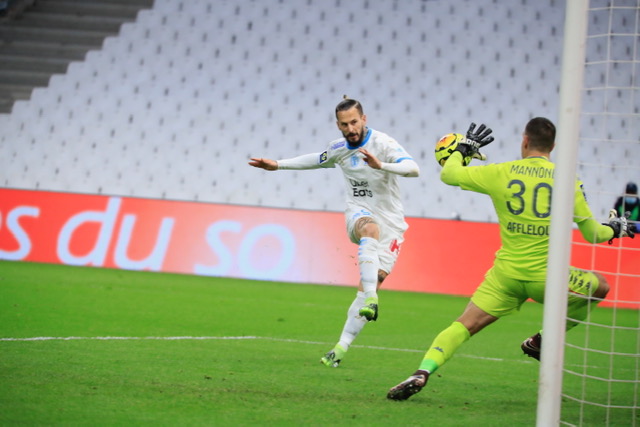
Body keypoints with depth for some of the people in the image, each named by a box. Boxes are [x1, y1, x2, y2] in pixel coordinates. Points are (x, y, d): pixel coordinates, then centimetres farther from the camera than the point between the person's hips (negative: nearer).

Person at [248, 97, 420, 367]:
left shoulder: (383, 144, -13)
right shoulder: (339, 148, 5)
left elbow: (413, 168, -29)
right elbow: (318, 160, 29)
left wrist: (381, 165, -45)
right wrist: (278, 165, 25)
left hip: (390, 225, -2)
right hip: (359, 214, 2)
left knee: (372, 283, -10)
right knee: (370, 228, -37)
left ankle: (341, 348, 0)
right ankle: (371, 299, -51)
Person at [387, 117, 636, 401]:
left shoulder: (500, 173, 0)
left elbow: (448, 174, 7)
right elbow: (592, 234, 5)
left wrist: (464, 148, 25)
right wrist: (613, 229, 27)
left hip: (505, 275, 1)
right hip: (547, 277, -1)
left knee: (464, 325, 6)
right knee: (600, 287, 22)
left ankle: (422, 373, -15)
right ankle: (543, 341, 19)